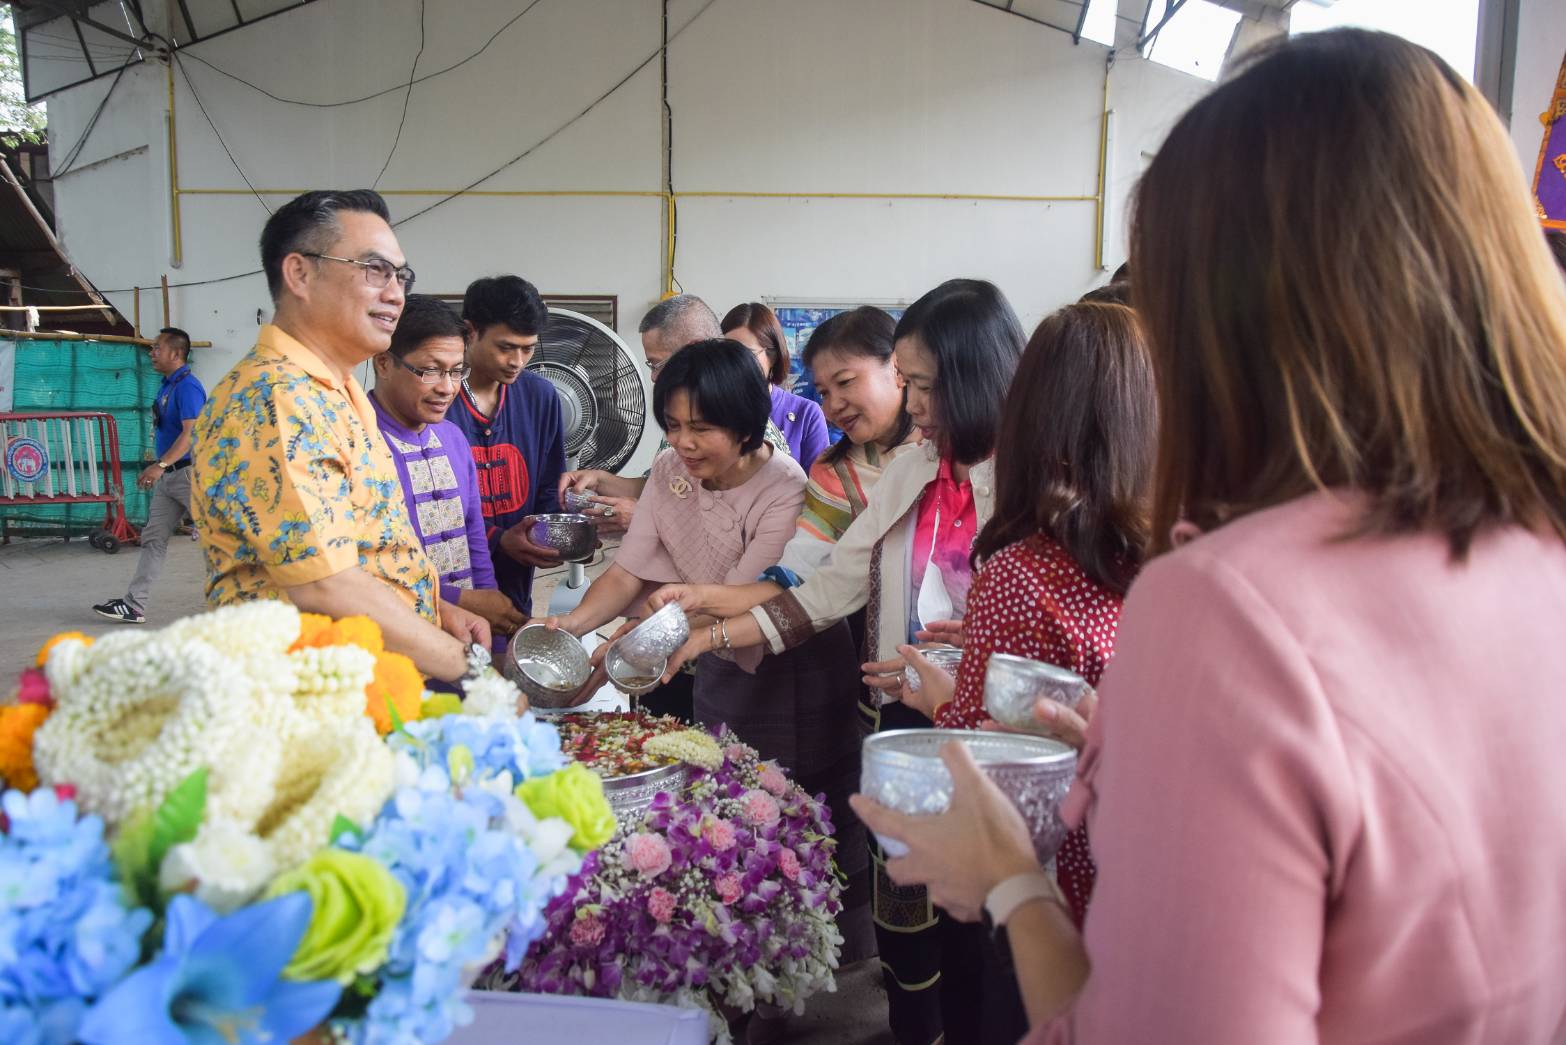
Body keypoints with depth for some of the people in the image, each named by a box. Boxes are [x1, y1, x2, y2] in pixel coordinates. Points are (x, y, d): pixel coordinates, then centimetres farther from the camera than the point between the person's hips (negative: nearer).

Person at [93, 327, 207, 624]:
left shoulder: (187, 387, -15)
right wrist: (158, 467, 21)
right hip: (168, 476, 10)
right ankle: (134, 605, 9)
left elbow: (191, 433, -25)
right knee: (152, 538, 7)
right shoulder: (166, 385, 15)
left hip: (188, 473, -10)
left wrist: (160, 465, -31)